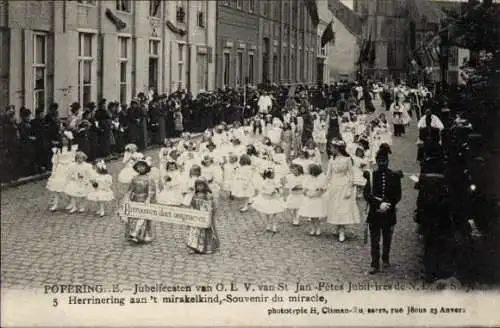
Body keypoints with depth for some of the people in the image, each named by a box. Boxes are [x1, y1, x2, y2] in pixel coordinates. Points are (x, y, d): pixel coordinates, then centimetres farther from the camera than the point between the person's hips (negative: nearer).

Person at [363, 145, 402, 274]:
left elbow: (397, 195, 0)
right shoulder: (371, 176, -2)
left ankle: (386, 259, 34)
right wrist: (379, 204, -18)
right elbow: (366, 194, -7)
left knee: (387, 239, 14)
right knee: (374, 240, -1)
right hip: (374, 213, -1)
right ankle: (375, 265, 5)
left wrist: (387, 205, -13)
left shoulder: (394, 176, -1)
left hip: (389, 213, 1)